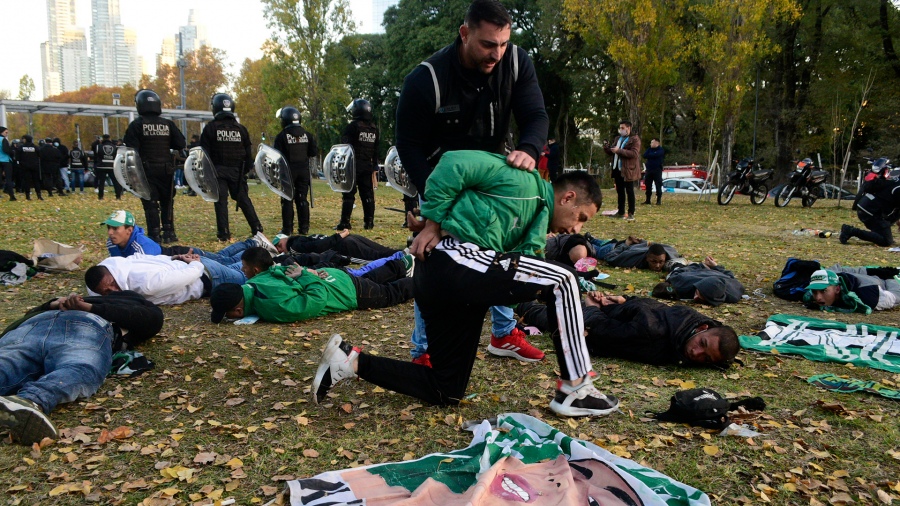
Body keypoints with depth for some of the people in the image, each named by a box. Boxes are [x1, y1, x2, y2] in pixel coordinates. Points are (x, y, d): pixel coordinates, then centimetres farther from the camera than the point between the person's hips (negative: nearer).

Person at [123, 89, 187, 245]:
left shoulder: (136, 125, -6)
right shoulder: (168, 124, 1)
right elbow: (180, 144, 0)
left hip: (147, 170, -3)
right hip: (166, 169, 3)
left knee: (150, 204, 1)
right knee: (167, 202, 15)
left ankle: (155, 236, 0)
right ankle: (168, 233, 15)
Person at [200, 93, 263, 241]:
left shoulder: (210, 127, -5)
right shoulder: (241, 128, 5)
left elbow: (205, 152, -5)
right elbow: (248, 153, 9)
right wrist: (246, 170, 16)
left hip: (218, 170, -3)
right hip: (237, 171, 3)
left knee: (221, 201, 1)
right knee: (243, 199, 11)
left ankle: (224, 233, 0)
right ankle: (257, 227, 9)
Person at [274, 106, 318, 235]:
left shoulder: (282, 136, -9)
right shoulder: (307, 134, 3)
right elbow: (314, 152, 3)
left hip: (288, 171, -4)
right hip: (304, 170, 4)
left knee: (287, 200, 3)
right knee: (302, 198, 10)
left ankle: (287, 228, 2)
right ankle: (304, 228, 10)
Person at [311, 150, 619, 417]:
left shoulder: (535, 219, 25)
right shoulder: (523, 182, -3)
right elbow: (455, 164, -10)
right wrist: (434, 224, -8)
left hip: (439, 278, 10)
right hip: (454, 259, -10)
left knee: (446, 392, 14)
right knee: (561, 282, -9)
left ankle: (351, 361, 14)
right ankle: (576, 391, -1)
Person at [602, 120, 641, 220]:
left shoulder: (635, 139, -6)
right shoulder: (618, 139, 17)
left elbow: (634, 153, -19)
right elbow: (611, 152, 21)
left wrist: (619, 150, -24)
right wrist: (606, 147, -1)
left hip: (628, 170, -8)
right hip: (617, 169, 8)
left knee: (629, 192, -3)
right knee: (620, 192, 12)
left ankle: (631, 214, 0)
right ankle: (621, 212, 19)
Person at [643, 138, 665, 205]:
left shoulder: (661, 149, -1)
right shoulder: (650, 149, 18)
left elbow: (655, 155, -18)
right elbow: (645, 155, 1)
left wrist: (649, 155, -1)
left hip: (657, 170, -6)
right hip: (649, 169, 6)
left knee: (658, 185, -4)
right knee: (648, 185, 5)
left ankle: (659, 200, 0)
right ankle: (648, 200, 11)